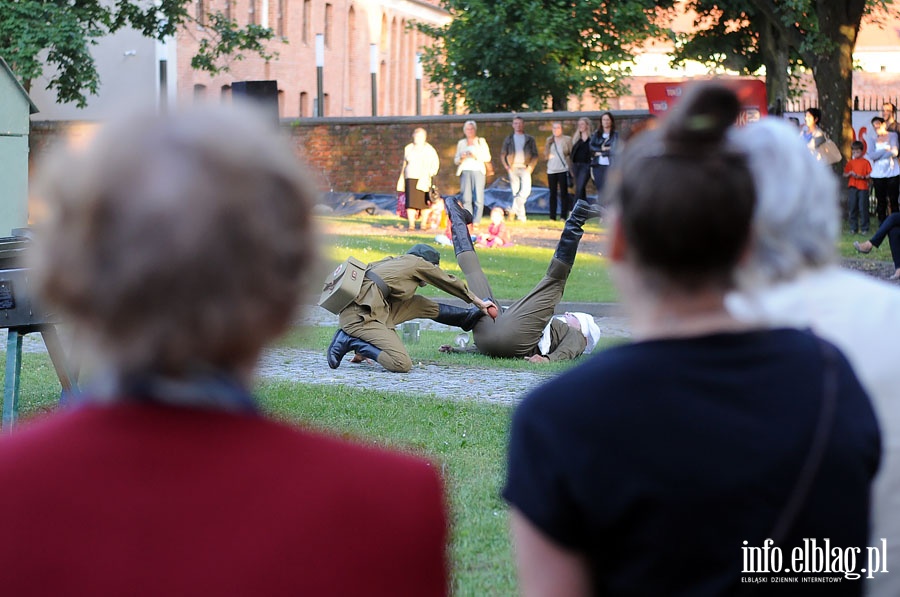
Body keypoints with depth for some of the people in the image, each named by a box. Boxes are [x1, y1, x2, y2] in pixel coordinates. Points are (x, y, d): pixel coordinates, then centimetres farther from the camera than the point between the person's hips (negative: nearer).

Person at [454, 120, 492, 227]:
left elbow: (487, 157, 6)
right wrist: (461, 158, -4)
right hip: (465, 171, 2)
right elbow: (456, 160, 18)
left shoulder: (481, 141, 13)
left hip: (478, 170, -2)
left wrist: (476, 156, -10)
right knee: (466, 198, -7)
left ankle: (476, 221, -11)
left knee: (478, 197, -11)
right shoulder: (461, 143, 19)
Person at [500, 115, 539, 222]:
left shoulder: (529, 139, 12)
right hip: (513, 168, 1)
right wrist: (506, 166, -2)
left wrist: (530, 167, -7)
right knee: (515, 192, -2)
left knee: (526, 190, -21)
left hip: (525, 168, -1)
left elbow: (535, 155, 8)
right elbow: (502, 154, 13)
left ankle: (513, 209, -18)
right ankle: (521, 216, 1)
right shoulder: (508, 140, 13)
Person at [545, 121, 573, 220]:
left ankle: (564, 216, -2)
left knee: (564, 193, -3)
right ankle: (552, 217, 5)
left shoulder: (567, 140, 3)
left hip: (563, 170, -3)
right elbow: (545, 156, 13)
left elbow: (571, 153, 2)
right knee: (553, 194, 3)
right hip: (551, 170, 3)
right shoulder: (549, 140, 12)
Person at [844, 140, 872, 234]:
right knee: (852, 208, 3)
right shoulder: (850, 162, 12)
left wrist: (862, 177, -16)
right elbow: (844, 175, 13)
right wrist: (850, 174, -7)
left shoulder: (865, 162, 3)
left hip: (863, 188, -3)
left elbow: (870, 175, 0)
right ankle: (853, 228, 10)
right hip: (852, 187, 3)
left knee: (863, 208, -4)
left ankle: (864, 228, 2)